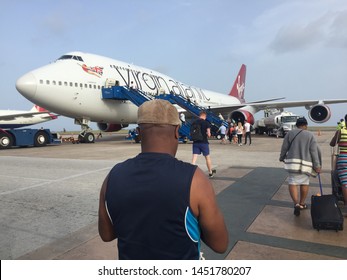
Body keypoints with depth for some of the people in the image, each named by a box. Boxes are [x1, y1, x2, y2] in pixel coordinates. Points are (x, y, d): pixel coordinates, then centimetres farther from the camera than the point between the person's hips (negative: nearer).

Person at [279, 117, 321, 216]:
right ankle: (302, 203, 26)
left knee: (292, 183, 3)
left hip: (292, 161, 0)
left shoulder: (290, 133, 4)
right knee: (305, 183, 16)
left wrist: (282, 158, 20)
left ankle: (296, 203, -15)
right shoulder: (310, 135, 3)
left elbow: (284, 147, 5)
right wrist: (317, 165, 0)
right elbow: (314, 151, -2)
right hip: (306, 163, 1)